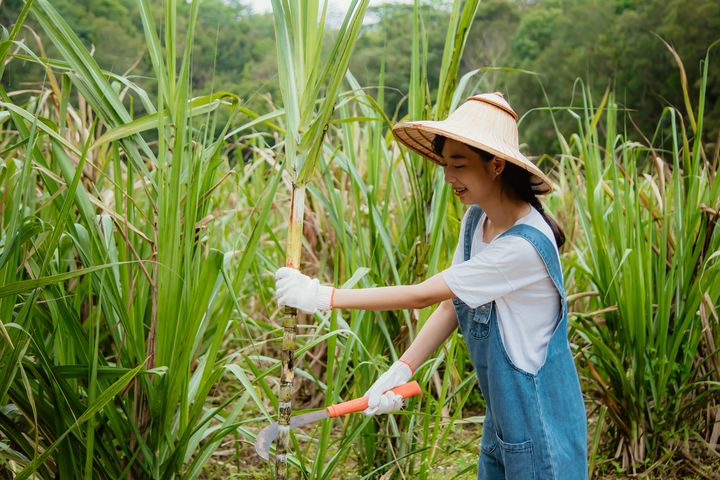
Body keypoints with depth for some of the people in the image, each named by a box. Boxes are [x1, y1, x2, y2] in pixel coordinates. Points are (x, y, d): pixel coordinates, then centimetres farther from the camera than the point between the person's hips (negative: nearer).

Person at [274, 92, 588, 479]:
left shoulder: (523, 245, -28)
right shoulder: (475, 219, -1)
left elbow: (423, 295, -26)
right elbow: (450, 305, 2)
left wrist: (323, 296, -22)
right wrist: (400, 371, -9)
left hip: (538, 419, -7)